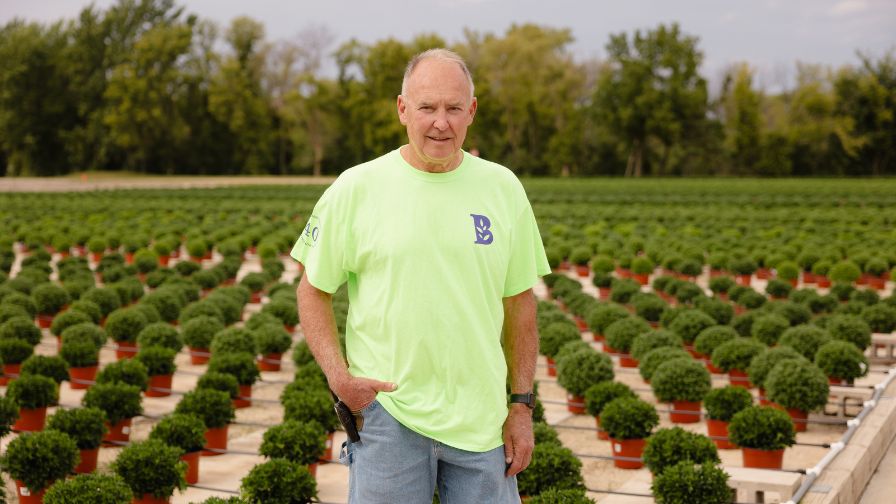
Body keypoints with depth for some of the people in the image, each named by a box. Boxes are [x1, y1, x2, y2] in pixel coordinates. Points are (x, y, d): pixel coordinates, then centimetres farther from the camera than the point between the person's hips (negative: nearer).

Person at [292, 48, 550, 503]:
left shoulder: (503, 188, 4)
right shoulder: (355, 189, -3)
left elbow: (519, 302, 9)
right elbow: (313, 292, 4)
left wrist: (522, 404, 6)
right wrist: (339, 377, -9)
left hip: (481, 419, 2)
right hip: (386, 411, -2)